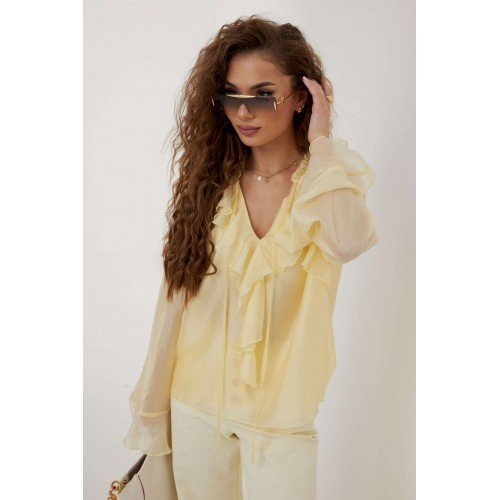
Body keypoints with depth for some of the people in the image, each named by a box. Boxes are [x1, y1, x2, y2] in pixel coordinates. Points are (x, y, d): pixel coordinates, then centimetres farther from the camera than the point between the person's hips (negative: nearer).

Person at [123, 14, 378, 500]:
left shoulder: (331, 176, -7)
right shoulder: (209, 178, -2)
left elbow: (349, 242, -31)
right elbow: (176, 292, 0)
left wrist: (320, 142, -19)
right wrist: (151, 401, 4)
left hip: (279, 411, -2)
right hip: (195, 403, 2)